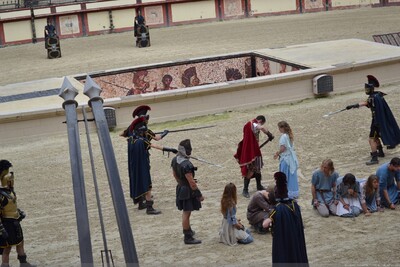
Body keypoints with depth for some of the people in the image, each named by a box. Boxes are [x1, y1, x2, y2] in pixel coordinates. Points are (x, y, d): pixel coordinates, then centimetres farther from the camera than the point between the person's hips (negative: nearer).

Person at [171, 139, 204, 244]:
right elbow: (191, 182, -26)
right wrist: (199, 195, -17)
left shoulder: (174, 160, -2)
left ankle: (188, 230, 42)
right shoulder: (186, 165, -30)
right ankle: (188, 237, 8)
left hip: (181, 188, 9)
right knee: (186, 213, 0)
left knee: (185, 212, 25)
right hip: (188, 191, -9)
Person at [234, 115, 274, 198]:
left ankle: (259, 186, 36)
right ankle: (245, 190, 0)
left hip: (254, 150, 10)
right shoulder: (254, 125, -19)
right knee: (250, 171, -6)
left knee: (257, 168, 21)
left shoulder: (251, 124, 12)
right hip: (250, 152, -10)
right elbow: (262, 128, -43)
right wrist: (269, 134, -33)